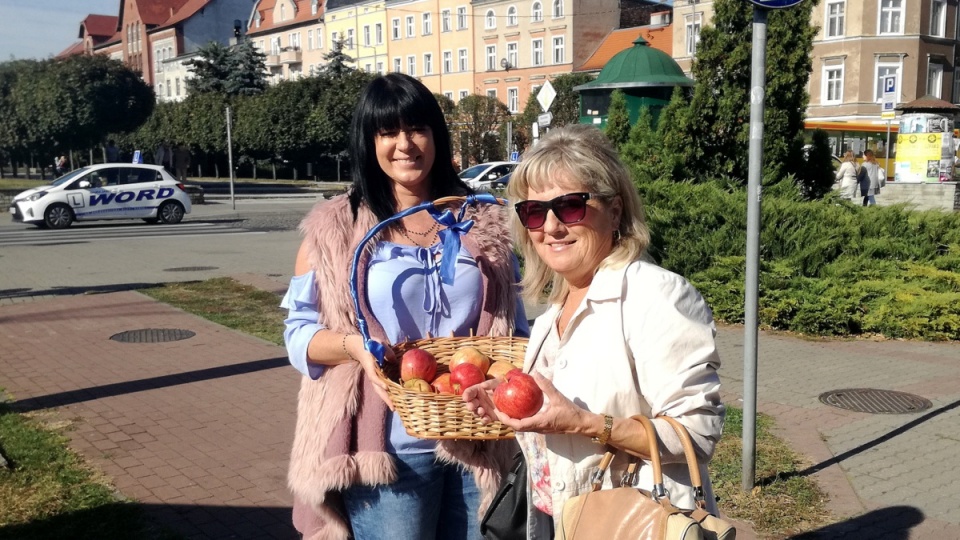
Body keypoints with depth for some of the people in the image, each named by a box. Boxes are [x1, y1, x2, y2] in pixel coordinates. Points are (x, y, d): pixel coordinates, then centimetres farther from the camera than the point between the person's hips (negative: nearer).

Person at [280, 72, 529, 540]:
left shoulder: (482, 224, 7)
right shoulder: (334, 228, 0)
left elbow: (513, 324, 13)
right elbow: (298, 332, -1)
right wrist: (354, 345, -20)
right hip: (388, 449, -2)